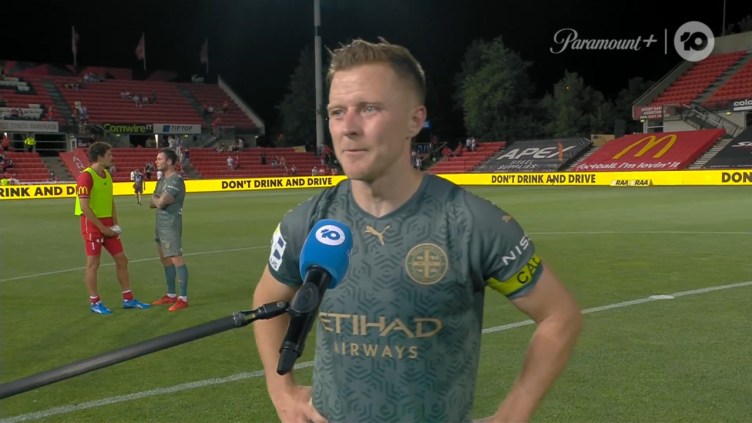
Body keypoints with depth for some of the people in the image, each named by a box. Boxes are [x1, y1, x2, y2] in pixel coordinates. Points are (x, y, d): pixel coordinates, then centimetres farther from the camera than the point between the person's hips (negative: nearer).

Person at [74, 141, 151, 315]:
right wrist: (102, 227, -17)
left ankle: (128, 299, 18)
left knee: (122, 260, 10)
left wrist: (115, 224, 7)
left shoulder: (107, 175, 10)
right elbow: (84, 207, -20)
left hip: (108, 225, 8)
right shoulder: (86, 176, -16)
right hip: (93, 226, -8)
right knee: (93, 264, 2)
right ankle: (95, 303, 13)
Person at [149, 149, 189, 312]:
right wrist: (159, 200, -6)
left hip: (171, 225, -10)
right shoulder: (162, 180, 16)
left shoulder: (176, 180, -15)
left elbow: (160, 203, -21)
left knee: (176, 259, -9)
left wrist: (156, 199, 0)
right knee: (165, 259, 14)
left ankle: (183, 298, -7)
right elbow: (152, 204, 15)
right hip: (161, 225, 10)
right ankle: (171, 295, 24)